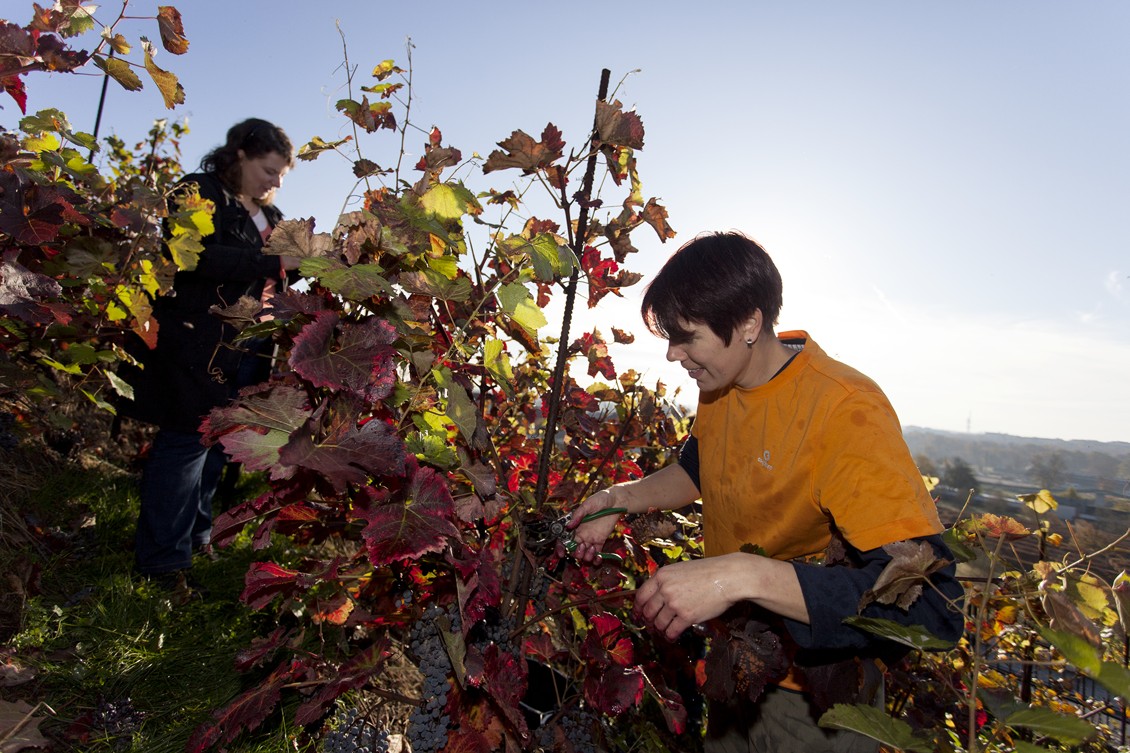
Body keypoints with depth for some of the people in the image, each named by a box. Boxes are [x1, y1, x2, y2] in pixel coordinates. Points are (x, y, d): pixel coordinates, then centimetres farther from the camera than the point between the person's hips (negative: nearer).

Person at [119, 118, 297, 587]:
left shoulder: (268, 215, 20)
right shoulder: (202, 194, -3)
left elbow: (270, 278, 22)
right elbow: (202, 258, -20)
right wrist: (272, 262, -23)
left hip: (248, 349, 8)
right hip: (201, 344, -7)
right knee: (188, 439, -5)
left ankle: (196, 536, 26)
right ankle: (163, 559, 7)